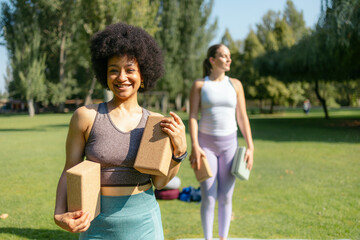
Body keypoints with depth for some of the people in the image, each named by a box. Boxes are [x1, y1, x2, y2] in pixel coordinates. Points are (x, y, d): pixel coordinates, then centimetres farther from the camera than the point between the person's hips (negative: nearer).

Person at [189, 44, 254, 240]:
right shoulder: (199, 85, -2)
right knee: (208, 198, -3)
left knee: (226, 197, 4)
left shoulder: (235, 84, 4)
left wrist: (250, 147, -3)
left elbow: (242, 117, 4)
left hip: (229, 144, 2)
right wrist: (194, 146, -20)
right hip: (206, 144, -2)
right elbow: (192, 117, -8)